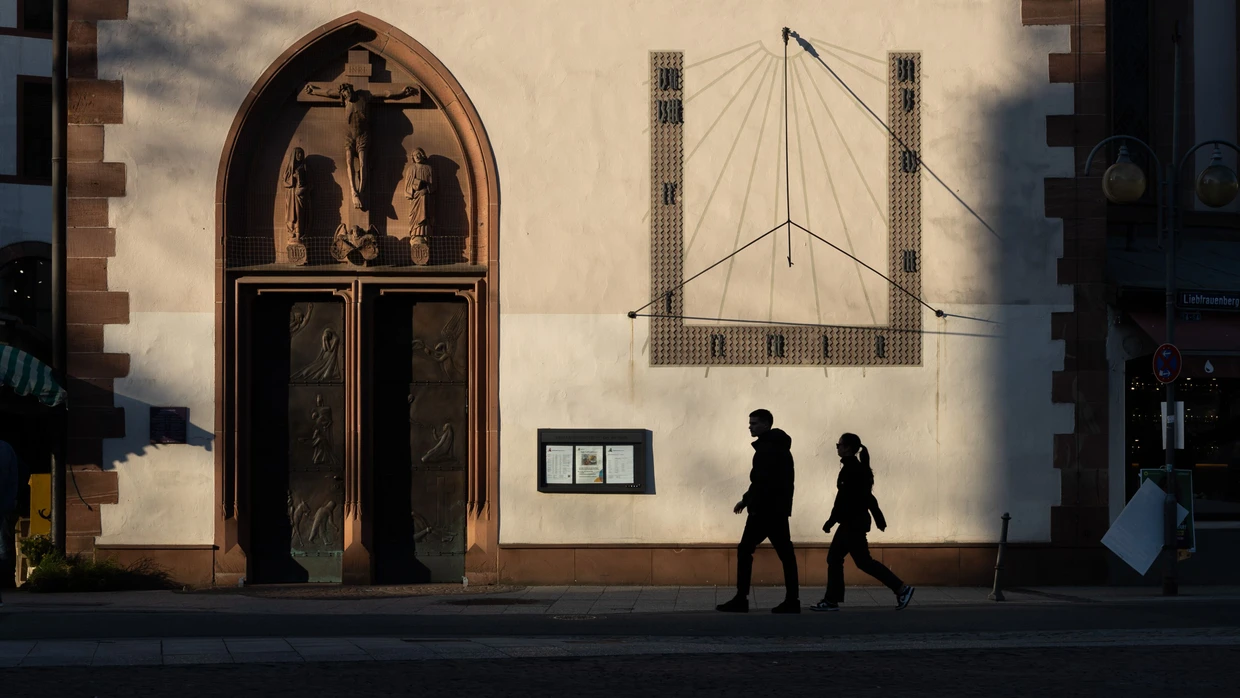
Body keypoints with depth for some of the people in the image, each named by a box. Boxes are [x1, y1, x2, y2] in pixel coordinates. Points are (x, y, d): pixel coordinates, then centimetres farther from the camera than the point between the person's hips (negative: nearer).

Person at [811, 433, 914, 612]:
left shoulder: (851, 469, -17)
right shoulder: (856, 467, 13)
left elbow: (843, 499, -21)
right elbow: (867, 496, 18)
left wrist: (831, 521, -18)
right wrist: (879, 518, 21)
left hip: (853, 523, -10)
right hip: (853, 522, 10)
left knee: (863, 561, -7)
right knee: (834, 558, 10)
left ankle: (901, 588, -7)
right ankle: (832, 600, 11)